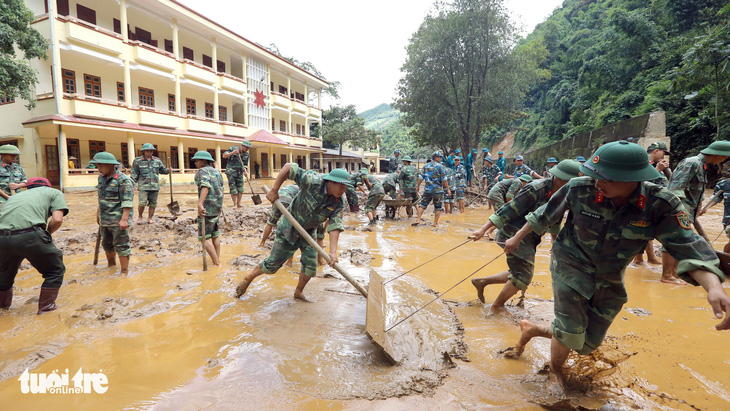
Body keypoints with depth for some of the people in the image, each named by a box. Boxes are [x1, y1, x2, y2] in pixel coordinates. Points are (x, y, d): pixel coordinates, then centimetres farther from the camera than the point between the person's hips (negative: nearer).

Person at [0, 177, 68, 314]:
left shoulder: (16, 195, 33)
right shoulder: (54, 192, 19)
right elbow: (57, 219, 3)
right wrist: (47, 234, 19)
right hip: (29, 235, -5)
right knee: (55, 270, 17)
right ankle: (46, 307, 21)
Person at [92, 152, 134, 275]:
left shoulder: (123, 180, -16)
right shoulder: (102, 177, 10)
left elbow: (127, 202, -19)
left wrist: (124, 219, -24)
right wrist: (98, 213, 24)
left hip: (118, 220, -9)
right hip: (104, 219, 9)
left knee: (121, 245, -4)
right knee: (106, 243, 22)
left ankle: (124, 271, 4)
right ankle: (111, 264, 41)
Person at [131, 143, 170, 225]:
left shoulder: (157, 160, 11)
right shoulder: (137, 161, 5)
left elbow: (162, 170, 18)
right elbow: (134, 175, 6)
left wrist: (168, 171, -4)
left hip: (155, 187, 3)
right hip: (143, 186, -3)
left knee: (153, 203, 4)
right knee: (142, 203, -10)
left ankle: (149, 218, 20)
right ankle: (140, 217, 13)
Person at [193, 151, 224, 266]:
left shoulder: (202, 171, -9)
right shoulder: (217, 172, 15)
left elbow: (205, 186, -26)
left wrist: (200, 204, -36)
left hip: (207, 206, -8)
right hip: (218, 205, 9)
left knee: (205, 236, -2)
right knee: (215, 233, 20)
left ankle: (216, 263, -2)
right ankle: (218, 259, 28)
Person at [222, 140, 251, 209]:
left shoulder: (246, 155, 6)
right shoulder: (233, 148, -5)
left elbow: (245, 165, 6)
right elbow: (224, 156, -8)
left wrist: (245, 171, -14)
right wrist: (233, 152, -20)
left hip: (239, 173, 4)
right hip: (231, 172, -4)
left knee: (240, 189, -1)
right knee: (233, 189, -6)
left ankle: (239, 204, 8)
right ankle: (235, 204, 3)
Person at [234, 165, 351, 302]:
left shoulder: (337, 204, -15)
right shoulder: (313, 183, -29)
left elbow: (335, 226, -22)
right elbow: (288, 167, -27)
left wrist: (333, 252, -33)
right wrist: (274, 190, -26)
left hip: (308, 233, 5)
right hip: (289, 228, -4)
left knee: (311, 266, -1)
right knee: (273, 264, 4)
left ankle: (298, 292, 26)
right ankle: (247, 279, 30)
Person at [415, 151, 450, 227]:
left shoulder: (426, 166, 8)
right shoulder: (440, 167, -5)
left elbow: (421, 177, 8)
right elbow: (444, 179, -9)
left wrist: (418, 186, 18)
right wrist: (448, 189, -4)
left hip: (427, 189, 3)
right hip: (438, 190, -3)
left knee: (422, 204, 9)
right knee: (437, 207, 6)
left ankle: (418, 220, 0)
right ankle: (436, 223, 8)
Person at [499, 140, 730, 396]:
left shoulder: (661, 204, -20)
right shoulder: (580, 188, -22)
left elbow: (688, 248, -20)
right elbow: (546, 215, -7)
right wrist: (517, 238, 2)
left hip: (609, 280, 3)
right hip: (570, 266, -3)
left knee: (586, 345, 10)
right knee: (570, 336, -7)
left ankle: (532, 329, 36)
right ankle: (555, 371, 28)